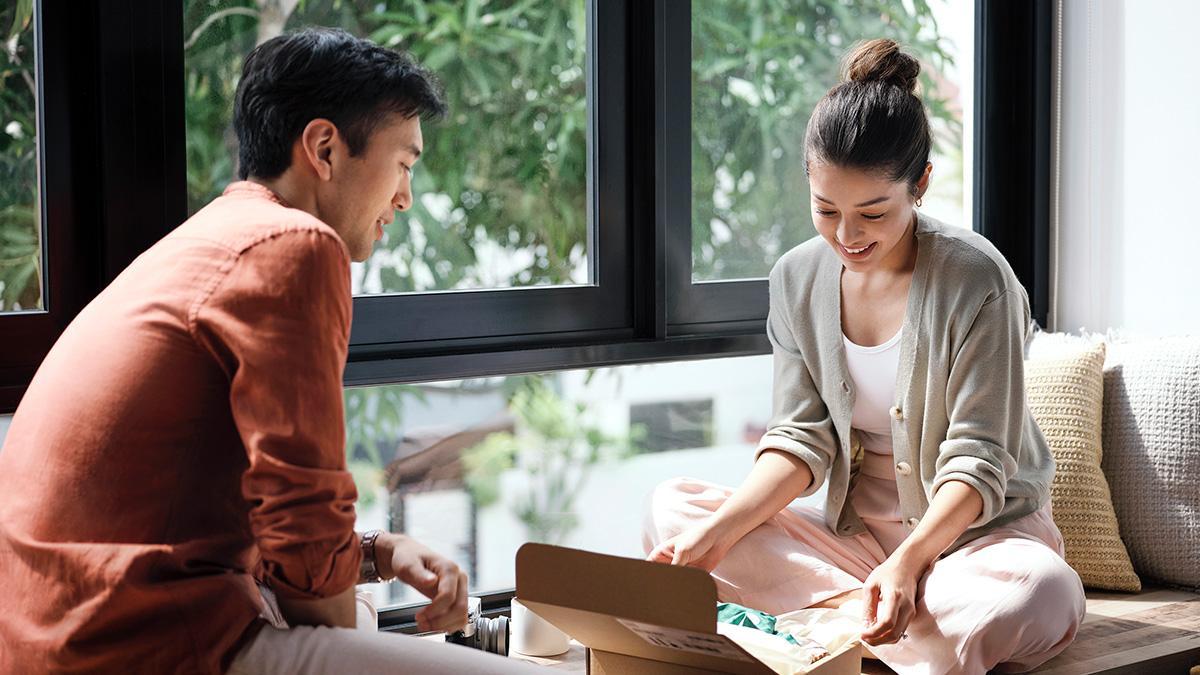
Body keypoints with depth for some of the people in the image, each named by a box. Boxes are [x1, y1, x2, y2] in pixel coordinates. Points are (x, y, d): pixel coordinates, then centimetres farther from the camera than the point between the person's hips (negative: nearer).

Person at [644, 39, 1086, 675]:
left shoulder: (975, 279, -15)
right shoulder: (797, 279, 0)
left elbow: (976, 459, -17)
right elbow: (802, 437, -2)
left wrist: (909, 560, -35)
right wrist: (719, 530, -20)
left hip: (975, 529, -5)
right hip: (855, 532, 5)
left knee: (1043, 593, -39)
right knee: (672, 508, -14)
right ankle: (866, 608, -24)